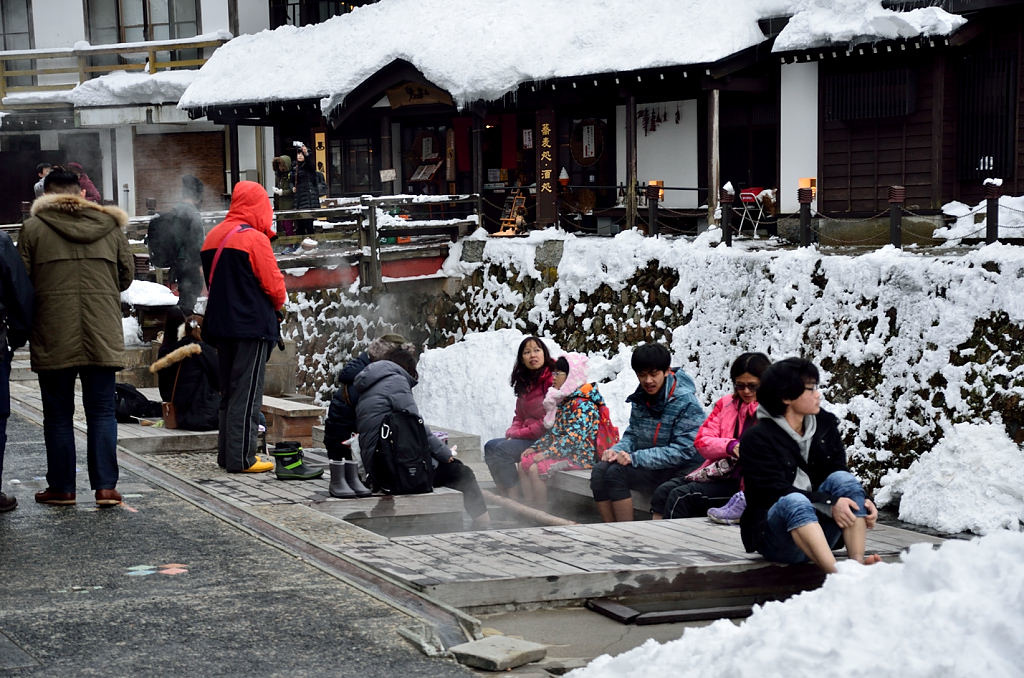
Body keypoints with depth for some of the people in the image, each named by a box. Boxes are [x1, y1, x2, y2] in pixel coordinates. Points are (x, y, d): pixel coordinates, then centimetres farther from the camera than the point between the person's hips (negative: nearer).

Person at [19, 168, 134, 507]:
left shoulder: (34, 227, -1)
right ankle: (106, 486, 2)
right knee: (102, 412, 7)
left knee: (58, 415, 8)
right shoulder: (110, 225, 7)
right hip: (103, 336, 2)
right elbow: (127, 274, 11)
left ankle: (62, 487, 12)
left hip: (53, 338, -2)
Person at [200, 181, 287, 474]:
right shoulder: (254, 238, -14)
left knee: (228, 391, 15)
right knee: (247, 393, -4)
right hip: (252, 326, -8)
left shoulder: (213, 237, 10)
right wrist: (278, 303, 8)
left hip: (221, 324, 8)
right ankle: (241, 458, -4)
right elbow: (274, 285, -12)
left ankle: (226, 453, 19)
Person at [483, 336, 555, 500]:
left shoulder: (553, 380, -14)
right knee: (490, 446, -6)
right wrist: (512, 433, -1)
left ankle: (515, 497, -16)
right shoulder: (525, 382, 16)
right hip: (526, 437, 9)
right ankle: (506, 494, -12)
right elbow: (520, 416, 21)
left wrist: (518, 434, -12)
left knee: (503, 449, -22)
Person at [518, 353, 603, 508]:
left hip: (579, 456, -10)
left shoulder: (584, 405, -17)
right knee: (523, 464, 0)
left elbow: (574, 437, -25)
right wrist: (535, 447, 7)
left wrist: (547, 454, -24)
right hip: (564, 453, 10)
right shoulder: (563, 401, 15)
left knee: (536, 469, -23)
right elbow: (554, 431, 20)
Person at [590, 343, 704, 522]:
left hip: (681, 472, -8)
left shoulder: (686, 403, -15)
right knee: (600, 470, -12)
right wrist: (617, 450, -8)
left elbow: (683, 452, -21)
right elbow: (632, 434, 18)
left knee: (616, 473, -23)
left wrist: (634, 458, -24)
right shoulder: (641, 398, 9)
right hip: (648, 466, 8)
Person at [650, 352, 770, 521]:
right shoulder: (726, 404, 18)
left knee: (680, 496, -22)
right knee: (664, 491, -14)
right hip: (717, 471, 6)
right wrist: (730, 446, -11)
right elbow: (702, 440, 8)